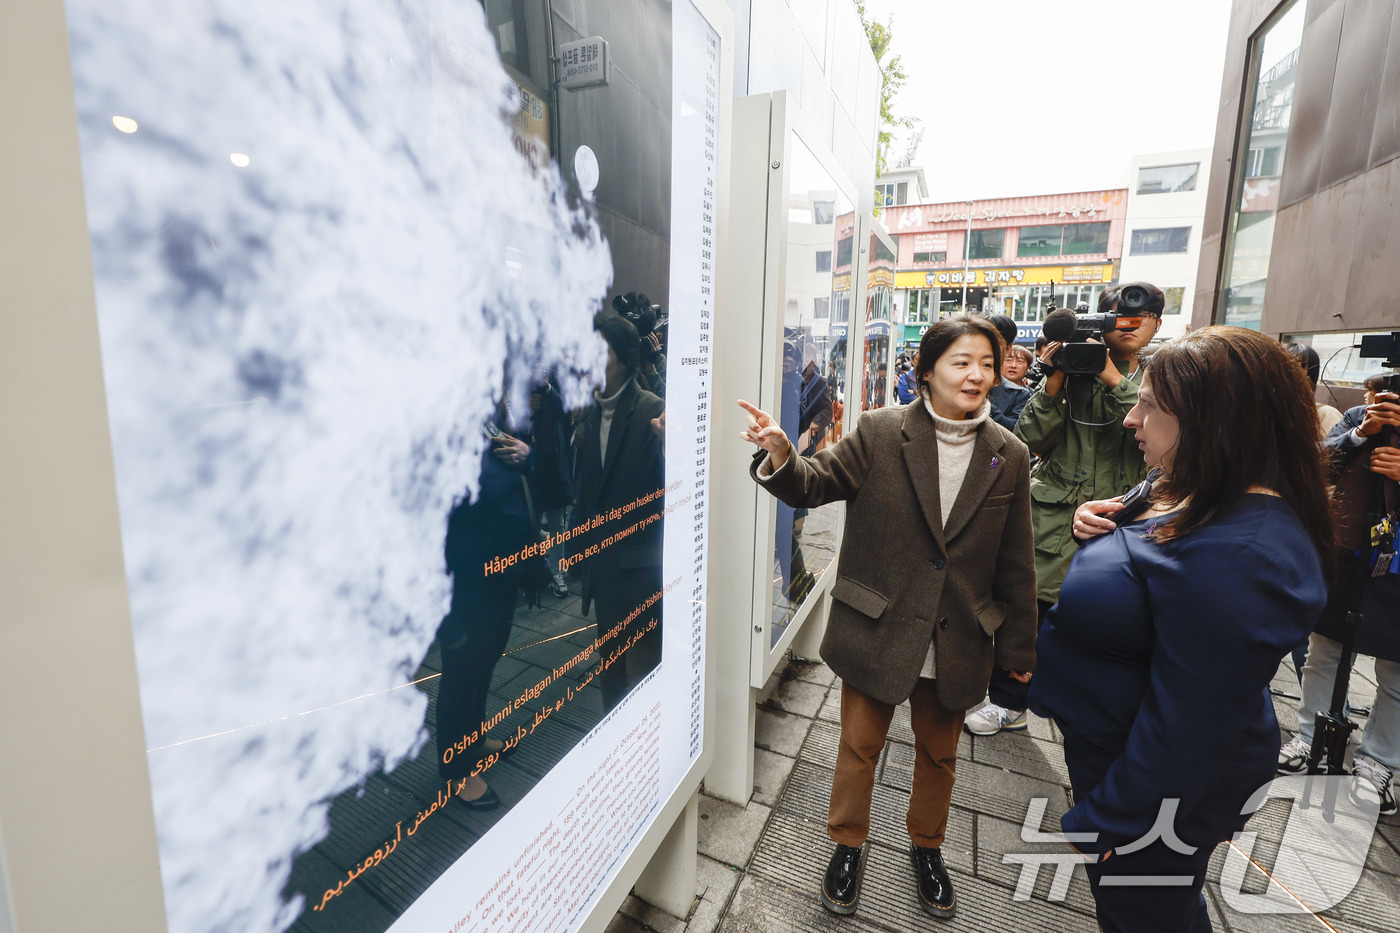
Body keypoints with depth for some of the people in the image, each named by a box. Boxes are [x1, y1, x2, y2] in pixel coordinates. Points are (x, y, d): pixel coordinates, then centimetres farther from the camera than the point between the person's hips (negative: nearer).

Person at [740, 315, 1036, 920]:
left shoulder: (1009, 456, -2)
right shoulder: (881, 432, -10)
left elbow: (1015, 564, 2)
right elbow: (816, 483, -12)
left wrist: (1018, 648, 6)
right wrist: (780, 456, -35)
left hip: (957, 643, 3)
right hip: (878, 632, -2)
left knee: (939, 753, 23)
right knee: (859, 746, 15)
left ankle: (926, 844, 51)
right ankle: (848, 843, 43)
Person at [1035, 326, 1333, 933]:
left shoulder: (1236, 557, -35)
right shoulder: (1201, 500, -3)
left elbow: (1187, 726, -31)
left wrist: (1105, 820, -19)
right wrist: (1103, 531, -8)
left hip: (1161, 787, -8)